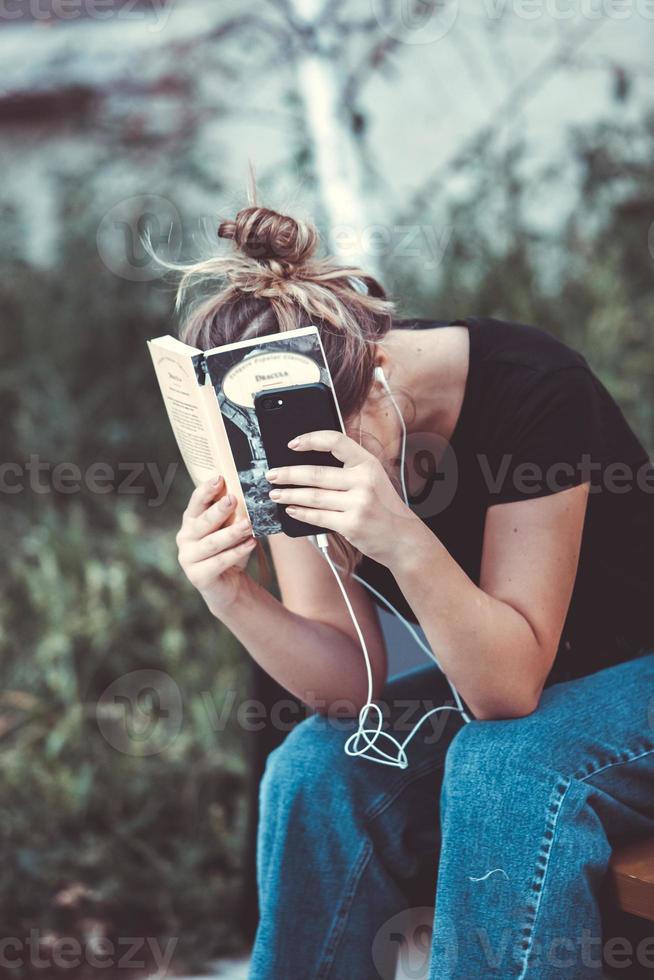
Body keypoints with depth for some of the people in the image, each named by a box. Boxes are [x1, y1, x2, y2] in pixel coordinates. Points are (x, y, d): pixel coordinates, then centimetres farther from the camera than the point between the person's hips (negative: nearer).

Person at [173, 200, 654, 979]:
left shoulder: (531, 388, -28)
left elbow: (510, 686, -29)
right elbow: (351, 684, -13)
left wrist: (405, 541, -44)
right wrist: (231, 598, -31)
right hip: (495, 684, 5)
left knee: (499, 769, -34)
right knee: (316, 770, -21)